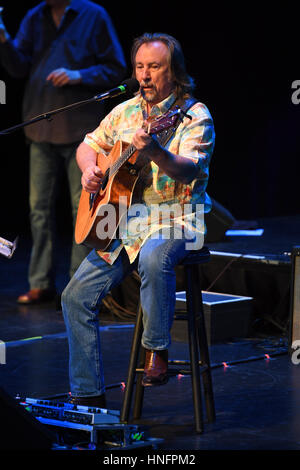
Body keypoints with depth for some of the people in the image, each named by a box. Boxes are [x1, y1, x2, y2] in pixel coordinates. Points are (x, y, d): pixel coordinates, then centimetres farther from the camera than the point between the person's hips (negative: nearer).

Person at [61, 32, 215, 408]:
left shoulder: (194, 116, -7)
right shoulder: (125, 112, 12)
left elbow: (190, 170, -24)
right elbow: (88, 145, 26)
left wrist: (156, 152, -43)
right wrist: (89, 170, 3)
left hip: (174, 220, -6)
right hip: (121, 223, 6)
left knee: (154, 258, -40)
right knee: (77, 295, -3)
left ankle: (156, 351, -21)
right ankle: (87, 394, 6)